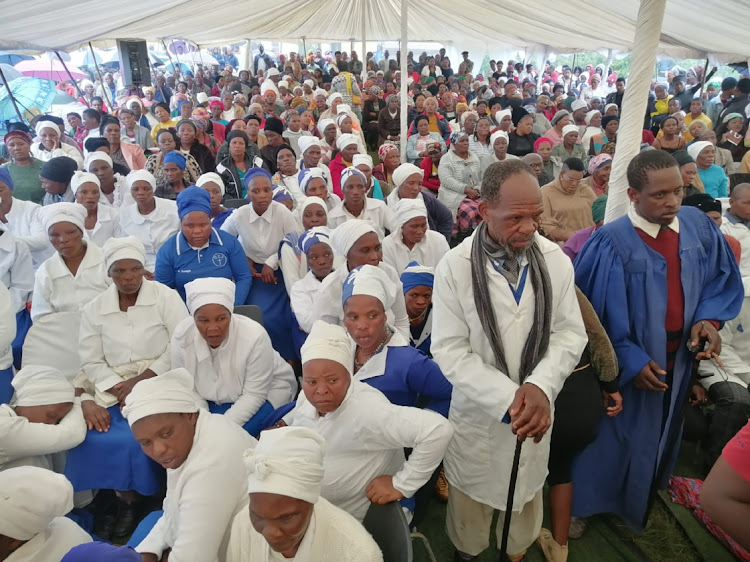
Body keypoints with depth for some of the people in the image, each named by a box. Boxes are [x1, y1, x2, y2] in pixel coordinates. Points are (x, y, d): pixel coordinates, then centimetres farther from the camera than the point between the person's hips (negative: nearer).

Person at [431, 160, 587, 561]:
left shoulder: (556, 260, -8)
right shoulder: (455, 267, -16)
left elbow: (571, 333, -4)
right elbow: (449, 350, -16)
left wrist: (540, 387, -21)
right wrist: (508, 398, -24)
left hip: (535, 411, 3)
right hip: (478, 413, -2)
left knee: (526, 495, 23)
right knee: (472, 498, 18)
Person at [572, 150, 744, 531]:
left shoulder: (699, 226, -7)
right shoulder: (610, 242, -24)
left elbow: (723, 279, 5)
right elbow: (590, 311, -19)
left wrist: (708, 317, -12)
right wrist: (627, 358, -20)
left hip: (677, 360, 6)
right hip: (622, 365, -5)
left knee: (658, 433, 25)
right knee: (616, 436, 12)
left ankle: (638, 499, 51)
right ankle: (588, 500, 38)